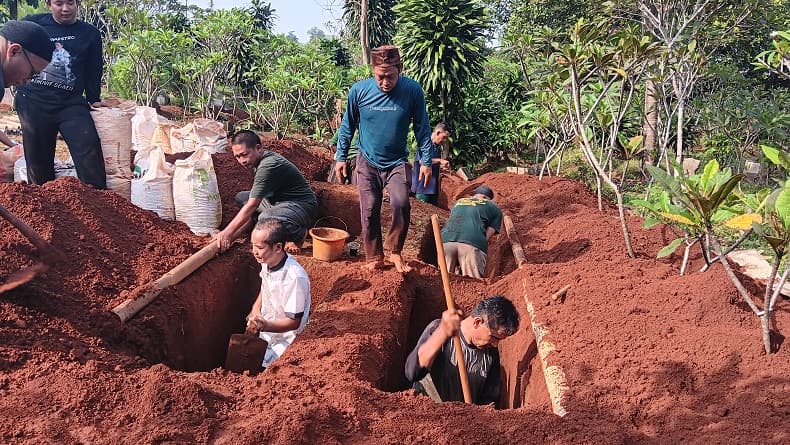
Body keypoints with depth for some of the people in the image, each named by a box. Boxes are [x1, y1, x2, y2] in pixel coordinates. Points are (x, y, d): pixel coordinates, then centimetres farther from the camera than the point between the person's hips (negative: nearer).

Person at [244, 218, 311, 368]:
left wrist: (264, 326, -37)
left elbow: (294, 322, -23)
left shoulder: (295, 277, -30)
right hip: (265, 326, 8)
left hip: (283, 338, -8)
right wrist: (256, 309, 3)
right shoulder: (268, 261, -6)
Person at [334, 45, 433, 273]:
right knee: (369, 211, 0)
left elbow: (422, 128, -3)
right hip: (368, 162, 1)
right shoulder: (359, 90, -11)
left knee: (401, 203, -21)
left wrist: (426, 161, -5)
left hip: (398, 162, -1)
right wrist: (341, 157, 6)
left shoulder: (413, 90, -13)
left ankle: (395, 251, 0)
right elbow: (348, 126, 3)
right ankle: (374, 258, 18)